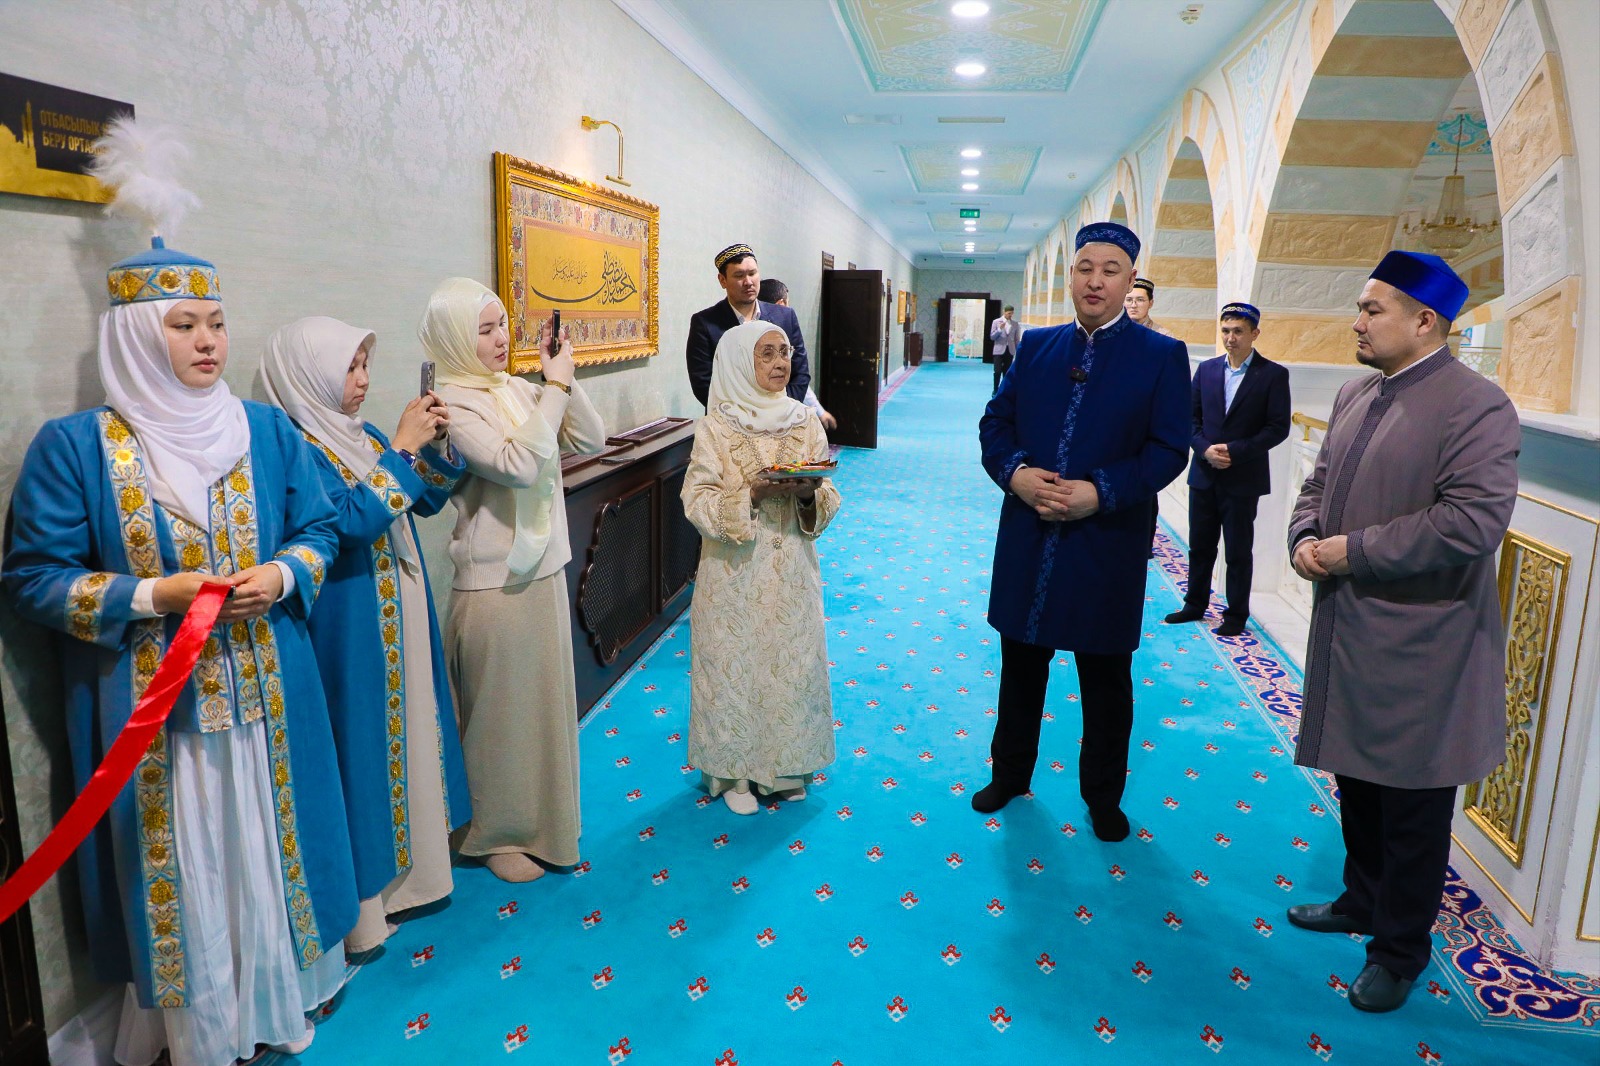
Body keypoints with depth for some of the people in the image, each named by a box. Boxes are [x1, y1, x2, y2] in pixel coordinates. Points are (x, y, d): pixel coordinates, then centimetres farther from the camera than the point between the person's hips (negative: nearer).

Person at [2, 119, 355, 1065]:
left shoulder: (269, 431, 3)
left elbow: (319, 528, 8)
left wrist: (283, 574, -12)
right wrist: (152, 596, -17)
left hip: (267, 693, 3)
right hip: (149, 705, -2)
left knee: (268, 843, 13)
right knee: (179, 864, 8)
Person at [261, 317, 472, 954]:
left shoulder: (363, 436, 8)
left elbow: (427, 501, 12)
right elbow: (352, 521, -27)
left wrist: (435, 444, -3)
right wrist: (401, 448, -23)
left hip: (401, 622, 8)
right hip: (350, 632, -8)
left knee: (407, 732, 17)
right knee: (363, 741, 1)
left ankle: (409, 860, 34)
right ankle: (362, 899, 17)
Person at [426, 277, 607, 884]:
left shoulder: (519, 391, 4)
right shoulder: (452, 404, -15)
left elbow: (592, 439, 4)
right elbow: (518, 465, -28)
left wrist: (563, 382, -8)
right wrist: (556, 387, -22)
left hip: (544, 570, 7)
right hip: (493, 582, -7)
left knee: (547, 701, 19)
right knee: (502, 713, 7)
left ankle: (542, 820, 38)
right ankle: (499, 835, 27)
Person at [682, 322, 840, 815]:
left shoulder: (805, 421, 2)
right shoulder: (716, 427, -7)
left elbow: (829, 500, 4)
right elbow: (698, 502, -10)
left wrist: (809, 494, -17)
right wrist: (752, 493, -23)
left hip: (791, 571, 3)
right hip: (736, 573, -3)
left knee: (793, 661, 10)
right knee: (735, 665, 6)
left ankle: (787, 765, 29)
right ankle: (734, 770, 25)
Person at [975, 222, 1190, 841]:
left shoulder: (1162, 355, -3)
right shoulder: (1035, 346, 7)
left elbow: (1168, 449, -9)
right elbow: (995, 422, 6)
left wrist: (1100, 493, -21)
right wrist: (1015, 472, -14)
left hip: (1109, 546, -2)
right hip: (1027, 542, 3)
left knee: (1106, 681, 12)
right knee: (1021, 667, 17)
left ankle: (1103, 796, 31)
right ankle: (1010, 773, 36)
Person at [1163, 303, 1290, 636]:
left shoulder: (1273, 374, -5)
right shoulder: (1206, 369, 6)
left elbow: (1278, 428, -8)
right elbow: (1192, 418, 7)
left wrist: (1235, 452, -17)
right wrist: (1205, 449, -11)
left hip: (1243, 478, -4)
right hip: (1204, 474, 4)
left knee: (1239, 551, 5)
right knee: (1200, 545, 13)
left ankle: (1237, 614, 17)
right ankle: (1195, 605, 27)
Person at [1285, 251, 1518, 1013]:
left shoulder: (1476, 405, -15)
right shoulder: (1354, 395, 9)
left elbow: (1475, 520, -25)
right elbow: (1319, 484, 18)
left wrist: (1353, 551, -20)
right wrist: (1305, 537, -3)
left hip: (1418, 647, -7)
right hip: (1346, 630, 7)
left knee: (1411, 807, 8)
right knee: (1356, 783, 22)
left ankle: (1400, 950, 26)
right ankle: (1363, 900, 42)